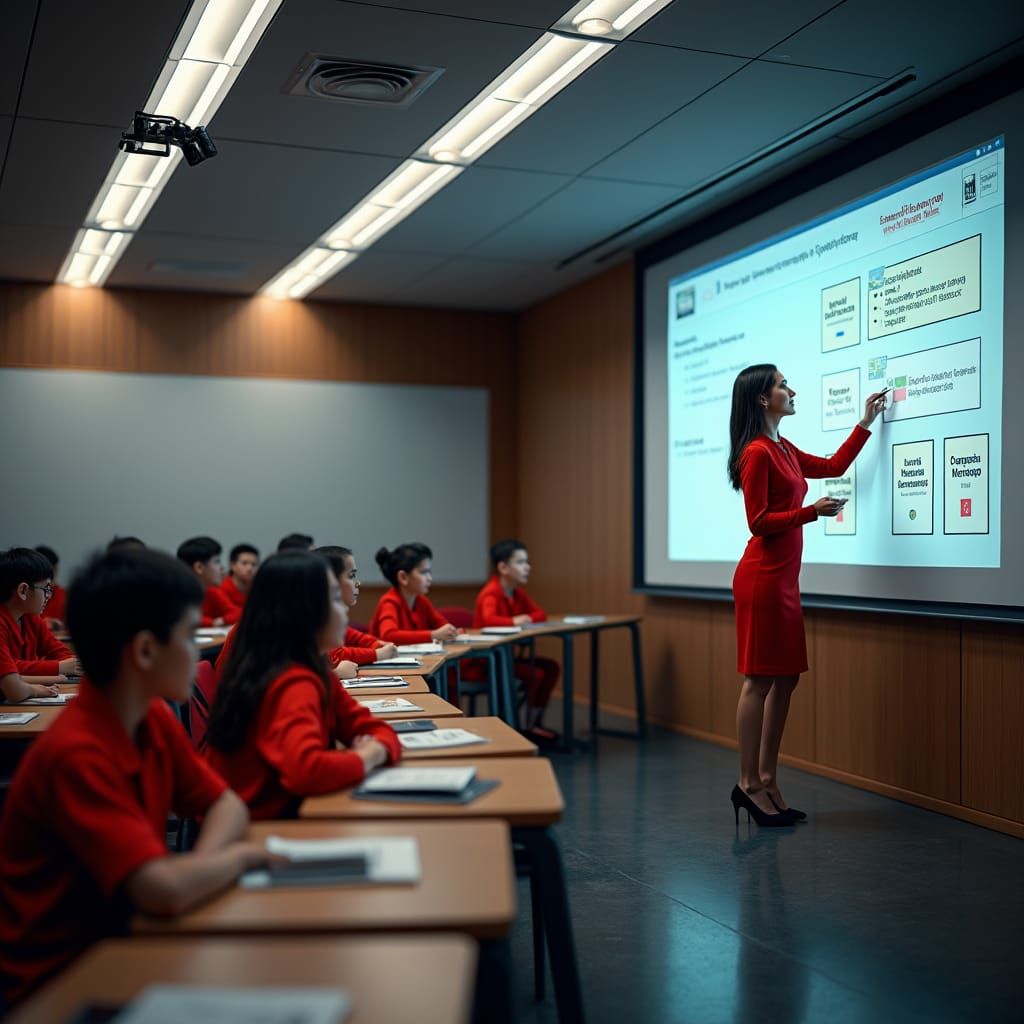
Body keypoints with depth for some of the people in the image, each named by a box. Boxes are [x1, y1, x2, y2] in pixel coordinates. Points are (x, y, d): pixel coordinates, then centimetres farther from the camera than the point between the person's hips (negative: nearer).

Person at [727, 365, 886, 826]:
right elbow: (759, 522, -14)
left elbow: (832, 466, 28)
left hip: (783, 576, 10)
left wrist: (866, 422, 32)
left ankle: (767, 781, 16)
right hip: (763, 576, -10)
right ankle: (749, 784, 1)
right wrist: (812, 511, -21)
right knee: (759, 680, -5)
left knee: (785, 679, 10)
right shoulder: (757, 452, -12)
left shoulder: (783, 449, 16)